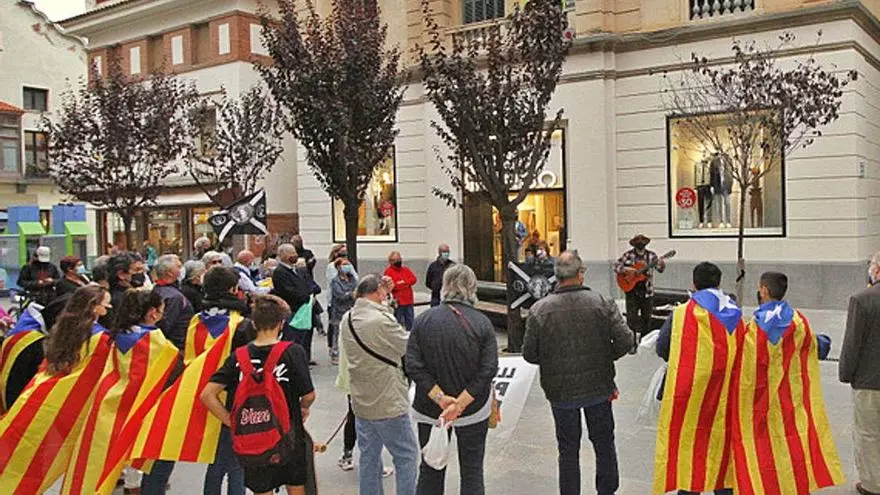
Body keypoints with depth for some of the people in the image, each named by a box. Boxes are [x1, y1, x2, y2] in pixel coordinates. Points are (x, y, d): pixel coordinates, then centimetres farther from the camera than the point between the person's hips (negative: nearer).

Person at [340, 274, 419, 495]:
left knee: (369, 457, 17)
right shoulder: (383, 321, -23)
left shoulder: (347, 319, 0)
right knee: (406, 456, 7)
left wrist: (384, 294, 10)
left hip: (361, 403, 7)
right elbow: (407, 347, -10)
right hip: (389, 404, -7)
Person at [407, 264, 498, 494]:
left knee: (430, 469, 16)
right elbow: (488, 370, -16)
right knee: (472, 470, 11)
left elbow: (413, 366, -12)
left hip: (430, 409, 1)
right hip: (474, 411, -1)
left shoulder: (423, 320, -7)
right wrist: (461, 404, -16)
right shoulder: (482, 322, -10)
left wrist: (440, 398, -13)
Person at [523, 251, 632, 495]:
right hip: (599, 387, 1)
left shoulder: (539, 310, -12)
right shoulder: (603, 303, -11)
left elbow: (529, 354, -8)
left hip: (561, 391, -1)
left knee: (568, 450, 14)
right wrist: (604, 358, 4)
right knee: (604, 444, 21)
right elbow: (625, 340, -14)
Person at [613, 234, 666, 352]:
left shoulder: (651, 255, 3)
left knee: (646, 318, 9)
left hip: (647, 291, 2)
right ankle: (632, 343, 3)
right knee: (631, 317, -5)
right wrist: (626, 269, -19)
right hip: (632, 290, -2)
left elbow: (660, 269, -3)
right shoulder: (628, 255, -1)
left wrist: (662, 265, -25)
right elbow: (616, 266, -1)